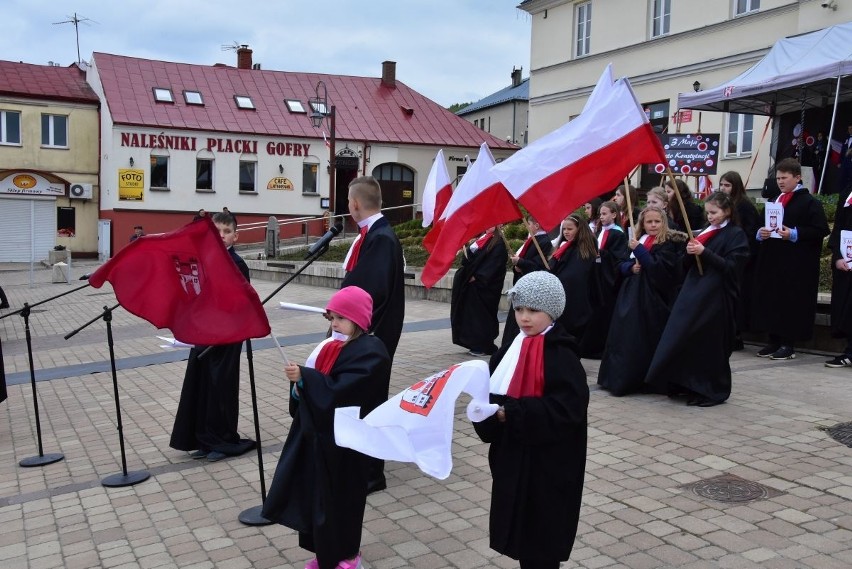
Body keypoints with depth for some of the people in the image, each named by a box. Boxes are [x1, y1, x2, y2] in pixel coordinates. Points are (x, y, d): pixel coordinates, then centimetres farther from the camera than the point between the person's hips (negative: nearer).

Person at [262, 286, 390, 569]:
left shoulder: (370, 352, -17)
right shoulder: (333, 345, 9)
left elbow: (339, 390, -27)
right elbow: (319, 384, 14)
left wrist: (304, 377, -27)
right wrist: (300, 383, -6)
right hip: (320, 433, 8)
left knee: (341, 496, 4)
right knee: (318, 495, 13)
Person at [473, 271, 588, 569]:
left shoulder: (562, 356, -14)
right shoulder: (510, 350, 6)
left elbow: (566, 408, -23)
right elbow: (492, 393, 7)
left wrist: (511, 412, -26)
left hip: (548, 463, -6)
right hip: (513, 457, 7)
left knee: (543, 537, 5)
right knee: (519, 531, 16)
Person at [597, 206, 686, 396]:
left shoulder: (668, 244, -5)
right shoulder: (638, 240, 14)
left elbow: (657, 267, -18)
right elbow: (621, 266, 14)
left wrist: (639, 250, -16)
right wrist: (631, 267, -7)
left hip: (652, 298, -6)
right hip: (631, 295, 6)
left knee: (645, 339, -4)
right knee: (625, 336, 7)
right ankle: (620, 378, 16)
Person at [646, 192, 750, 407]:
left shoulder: (736, 235, -4)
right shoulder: (705, 232, 16)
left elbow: (731, 266, -14)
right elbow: (687, 263, 15)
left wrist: (704, 252, -20)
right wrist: (690, 252, -7)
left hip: (717, 297, -7)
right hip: (693, 292, 7)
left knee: (710, 344, -1)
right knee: (684, 338, 5)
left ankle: (713, 391, 12)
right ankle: (689, 385, 16)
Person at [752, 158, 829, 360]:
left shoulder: (809, 202, -4)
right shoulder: (775, 201, 17)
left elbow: (821, 230, -11)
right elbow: (761, 225, 21)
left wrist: (794, 234, -19)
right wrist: (760, 233, -1)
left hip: (796, 267, -7)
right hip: (772, 262, 7)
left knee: (791, 302, -4)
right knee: (771, 301, 7)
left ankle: (788, 344, 3)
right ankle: (774, 341, 15)